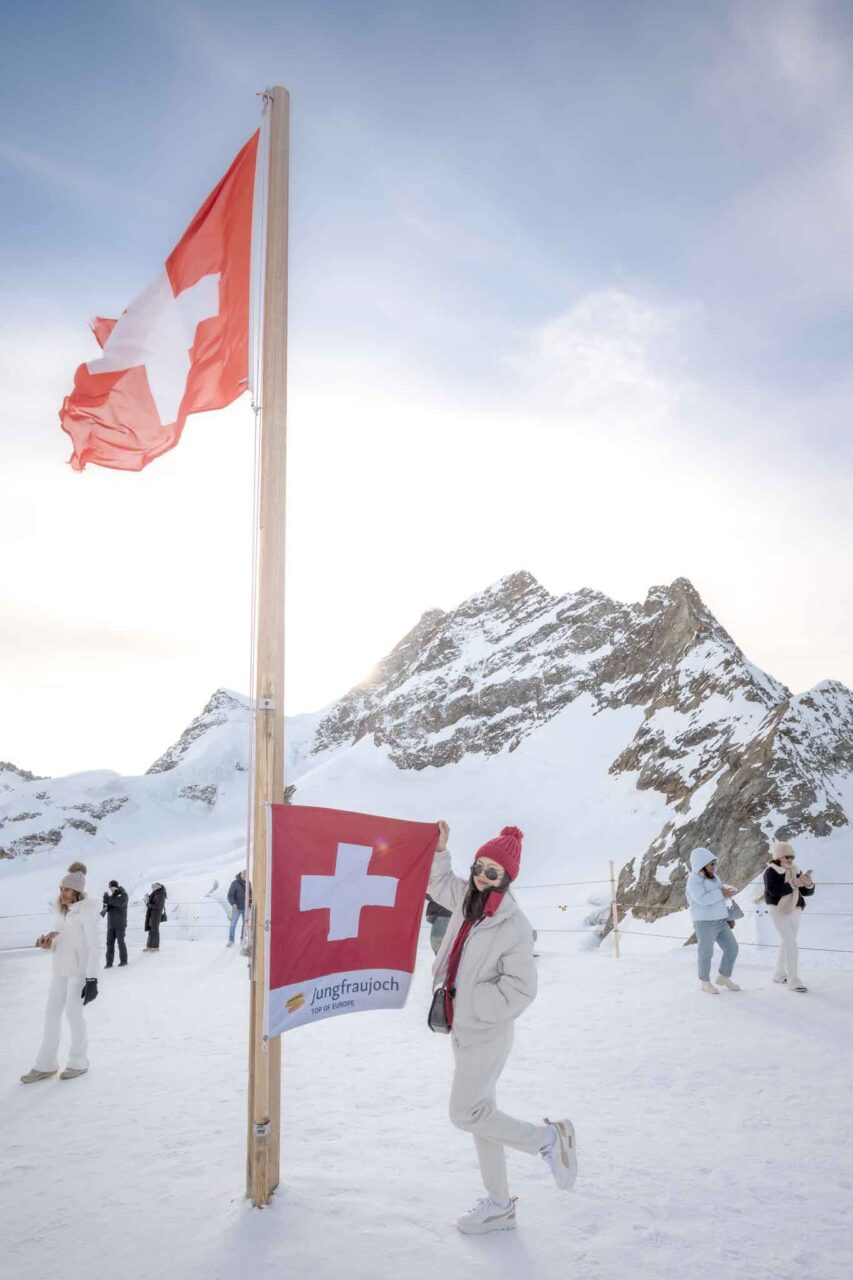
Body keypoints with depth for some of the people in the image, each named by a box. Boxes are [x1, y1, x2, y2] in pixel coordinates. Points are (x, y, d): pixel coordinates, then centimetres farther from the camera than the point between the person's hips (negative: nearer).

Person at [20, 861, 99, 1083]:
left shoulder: (86, 911, -18)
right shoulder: (62, 911, 5)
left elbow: (94, 946, -20)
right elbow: (59, 940, 15)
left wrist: (92, 979, -23)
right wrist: (46, 943, -8)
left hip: (80, 970, -8)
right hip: (61, 969, 8)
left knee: (73, 1014, 0)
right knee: (51, 1013, 8)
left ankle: (79, 1063, 19)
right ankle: (46, 1065, 18)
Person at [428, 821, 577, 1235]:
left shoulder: (514, 928, -22)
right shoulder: (467, 899, -2)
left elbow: (520, 990, -22)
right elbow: (439, 883, 17)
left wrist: (471, 1000, -17)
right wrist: (439, 849, 1)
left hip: (486, 1033, -8)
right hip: (463, 1028, 8)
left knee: (465, 1114, -3)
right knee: (479, 1110, 15)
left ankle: (547, 1138, 14)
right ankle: (499, 1206, 29)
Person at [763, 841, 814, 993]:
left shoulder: (796, 871, 7)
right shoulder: (771, 871, -12)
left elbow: (807, 892, 5)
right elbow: (773, 890, -27)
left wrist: (809, 884, -18)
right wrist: (793, 884, -28)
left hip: (795, 912, 7)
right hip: (780, 912, -7)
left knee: (786, 945, 17)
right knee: (792, 947, -12)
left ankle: (779, 974, 31)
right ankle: (793, 981, -8)